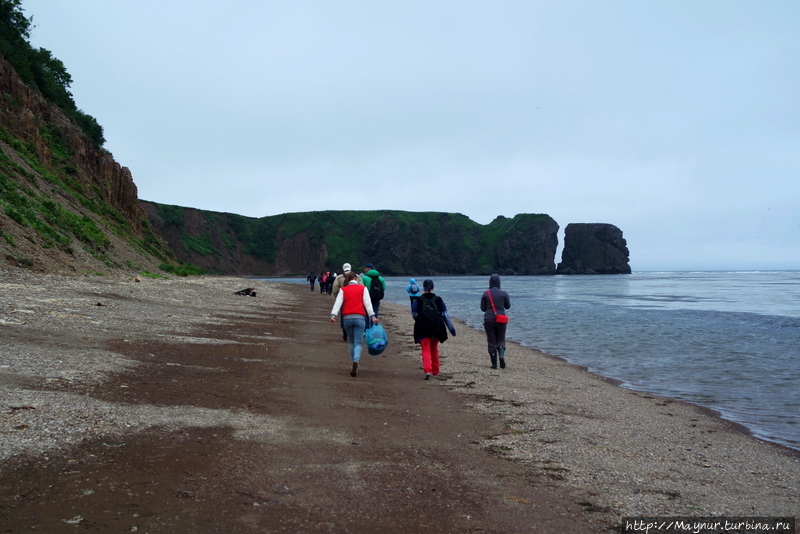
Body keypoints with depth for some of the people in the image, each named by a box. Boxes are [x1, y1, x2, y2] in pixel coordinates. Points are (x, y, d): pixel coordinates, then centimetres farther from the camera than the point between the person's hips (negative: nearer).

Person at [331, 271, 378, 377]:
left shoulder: (343, 290, 13)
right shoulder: (362, 288, 9)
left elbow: (338, 303, -2)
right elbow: (367, 303, -2)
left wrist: (333, 315, -12)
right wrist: (372, 316, -9)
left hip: (347, 318, 2)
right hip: (360, 317, -2)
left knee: (352, 343, 18)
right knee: (358, 343, -4)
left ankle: (353, 364, 19)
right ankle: (356, 362, -28)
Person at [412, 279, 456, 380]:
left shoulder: (417, 301, -5)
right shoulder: (439, 300, 1)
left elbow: (414, 315, 0)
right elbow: (445, 315, 1)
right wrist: (452, 329, 4)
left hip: (423, 330, -3)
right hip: (436, 330, 3)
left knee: (426, 351, -2)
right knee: (434, 350, 20)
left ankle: (427, 371, -23)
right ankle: (435, 371, 29)